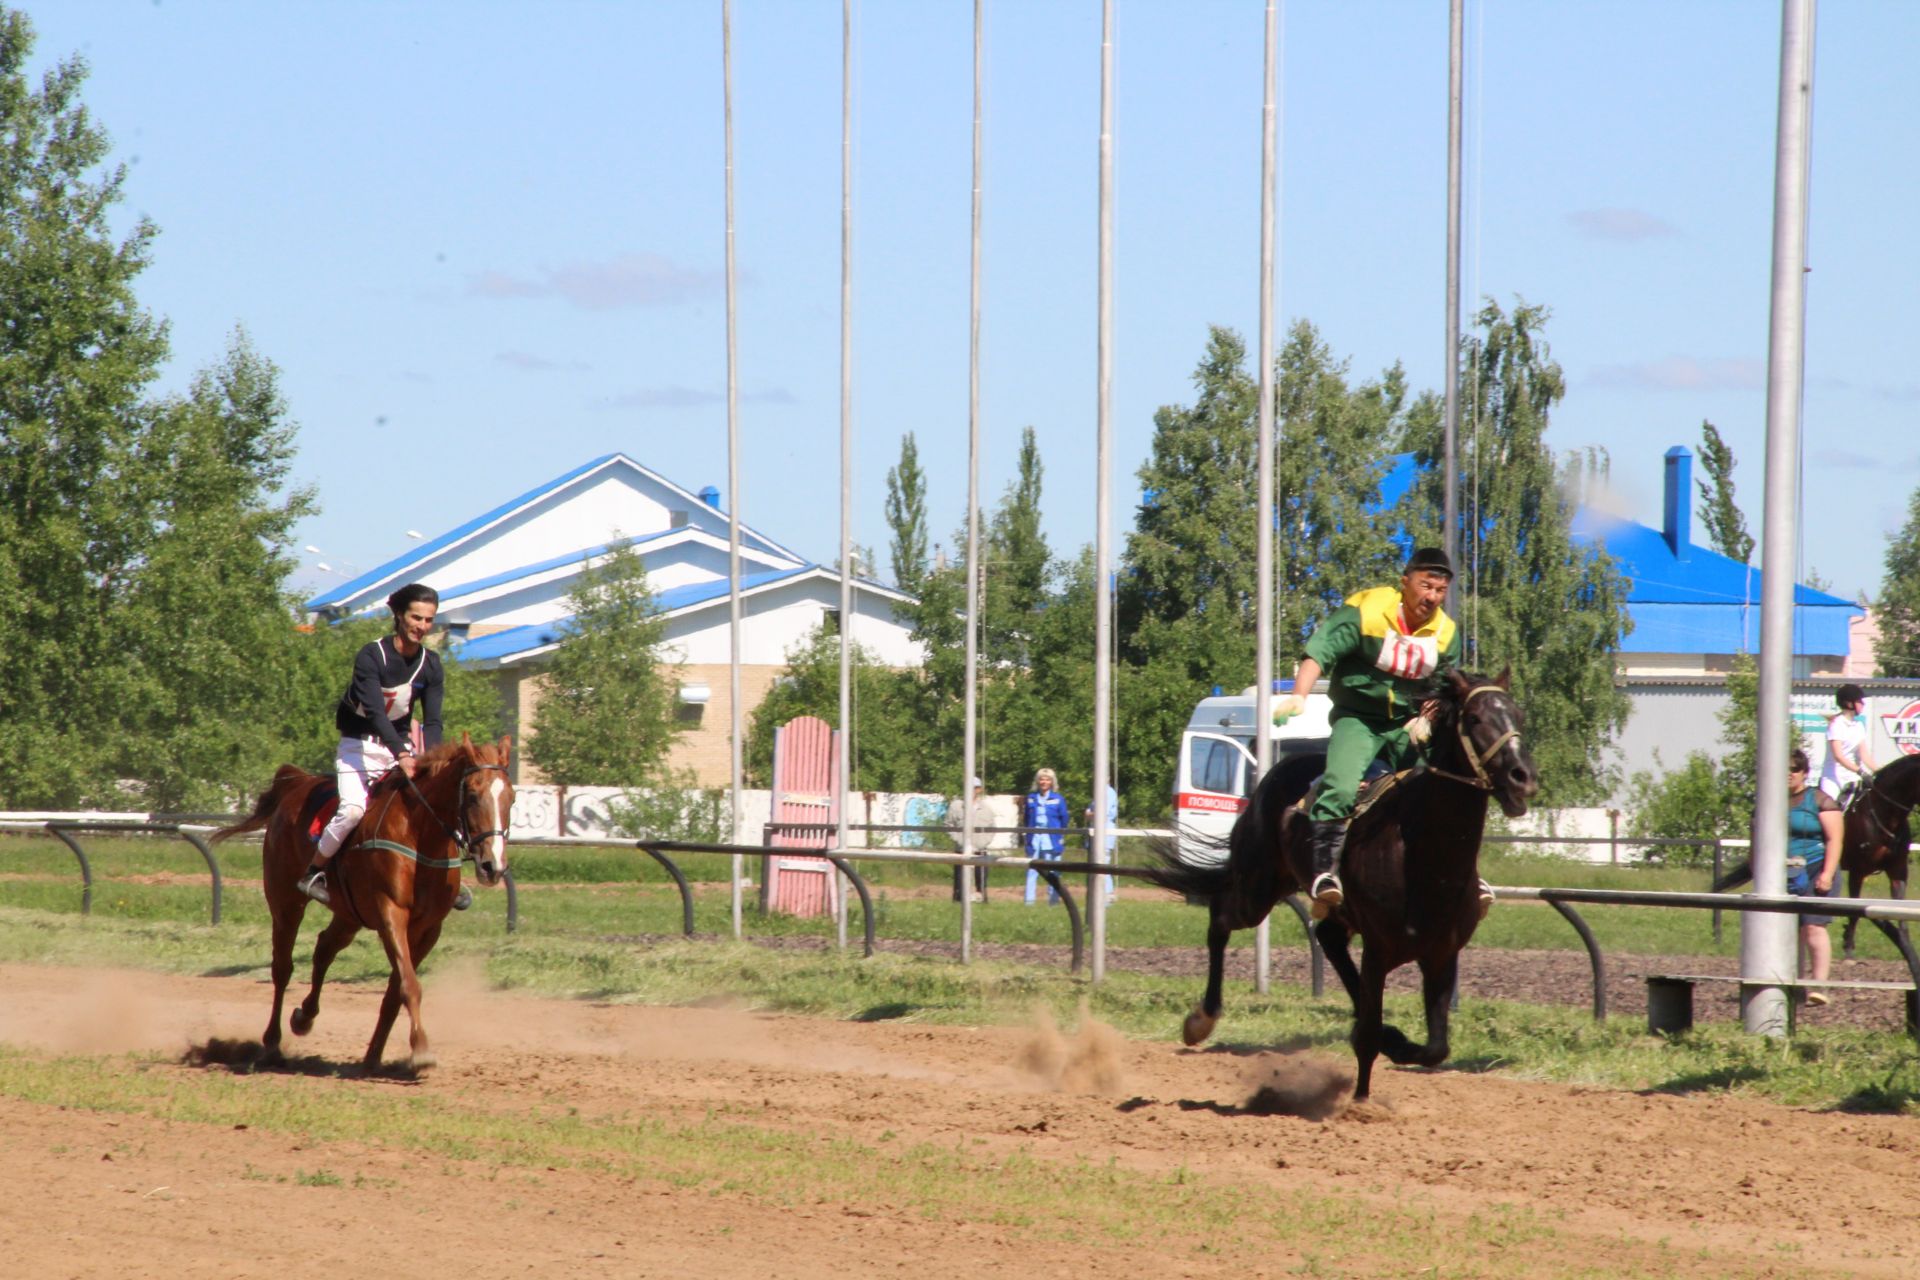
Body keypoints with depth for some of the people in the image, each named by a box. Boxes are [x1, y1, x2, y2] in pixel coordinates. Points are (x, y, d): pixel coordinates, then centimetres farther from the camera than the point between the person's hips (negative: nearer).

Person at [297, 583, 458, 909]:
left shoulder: (430, 665, -2)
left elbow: (432, 722, -6)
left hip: (400, 745, 5)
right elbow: (374, 712, -29)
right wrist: (402, 755, -42)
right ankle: (314, 872, -10)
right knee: (353, 809, -27)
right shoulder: (371, 657, -18)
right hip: (359, 747, -5)